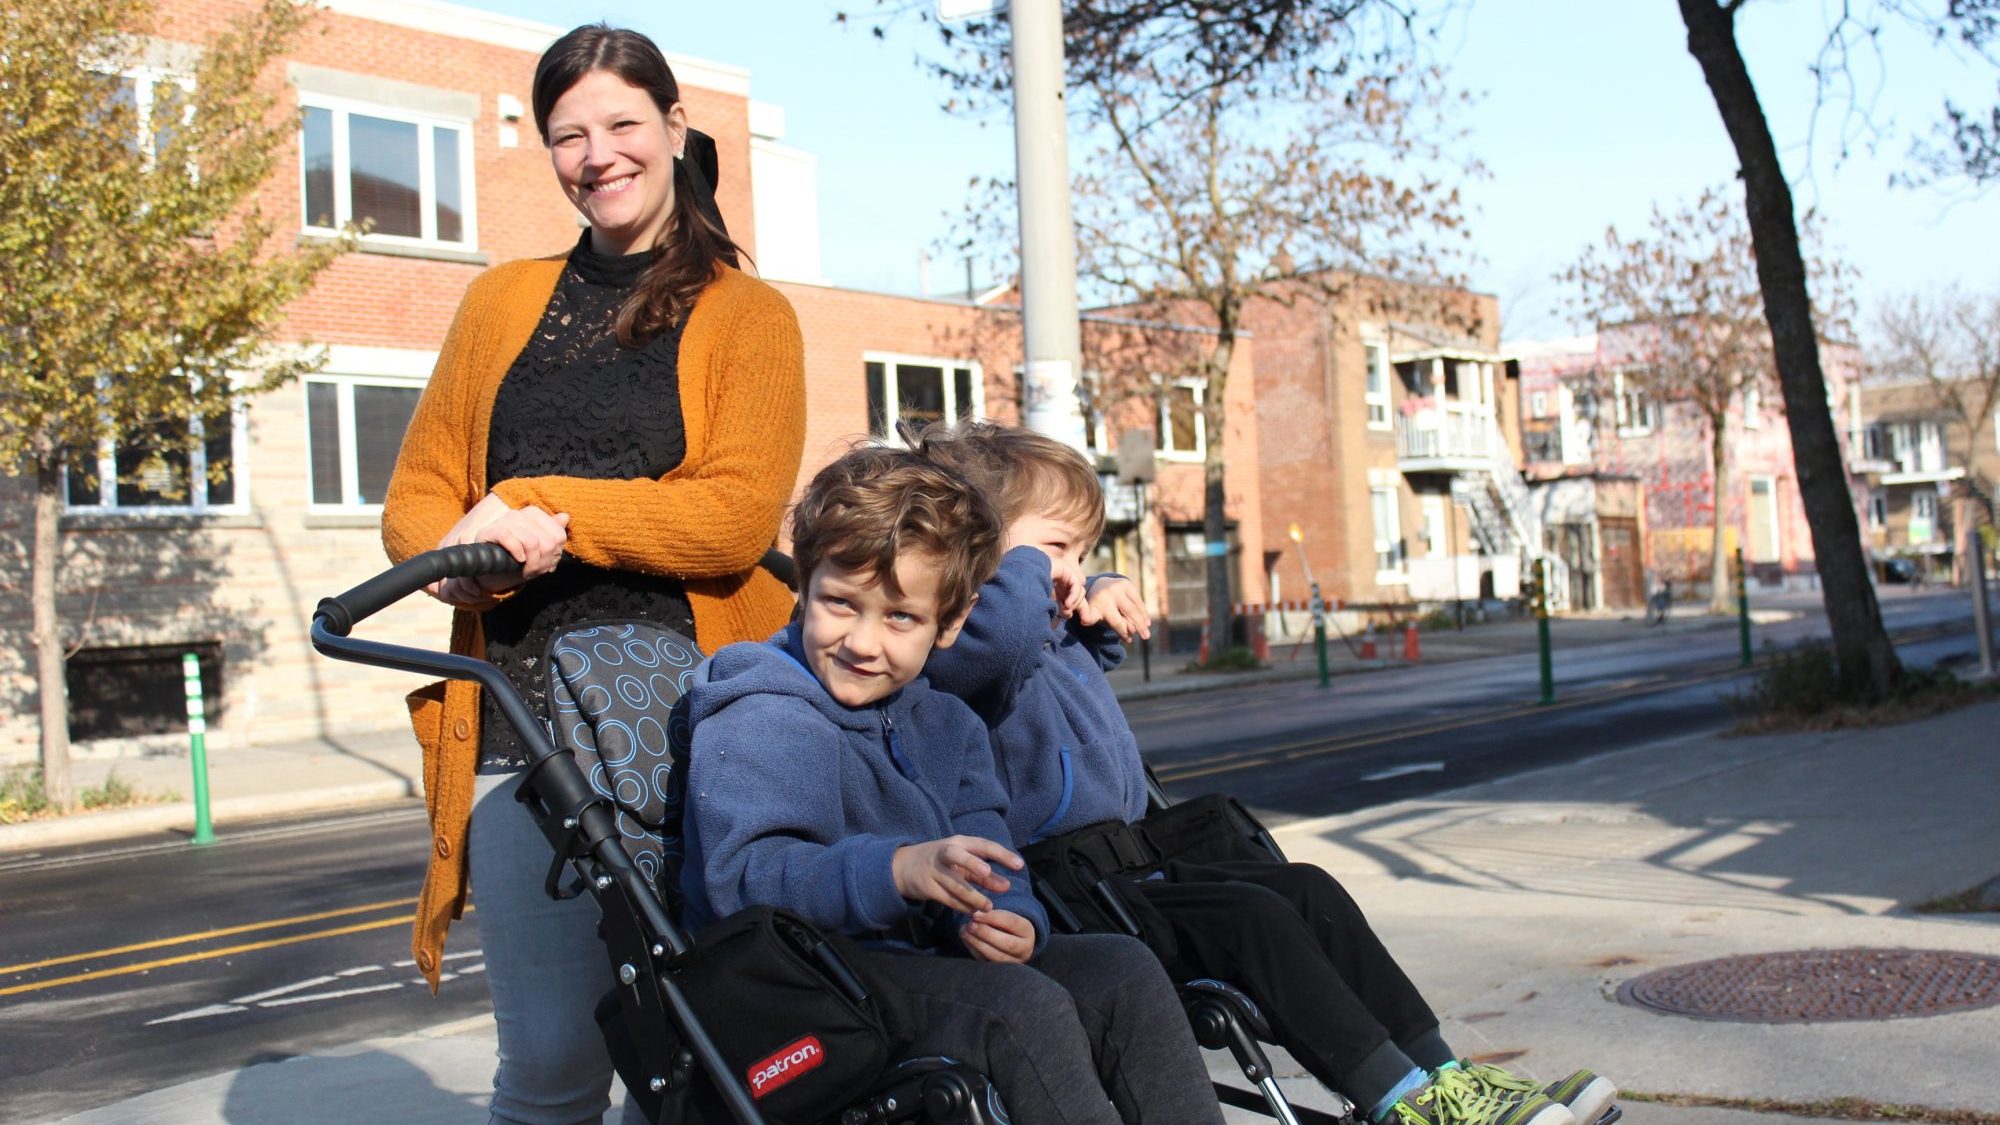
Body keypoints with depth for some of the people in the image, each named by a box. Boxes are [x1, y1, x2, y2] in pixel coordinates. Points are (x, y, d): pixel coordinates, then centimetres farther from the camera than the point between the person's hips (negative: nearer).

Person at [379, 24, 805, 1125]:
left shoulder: (749, 314, 7)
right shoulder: (502, 303, 18)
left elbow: (737, 516, -7)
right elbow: (415, 497, 15)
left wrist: (542, 508, -14)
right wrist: (470, 555, -8)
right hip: (522, 733, 2)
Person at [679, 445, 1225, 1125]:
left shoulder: (946, 725, 17)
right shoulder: (755, 720, -9)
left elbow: (983, 868, 9)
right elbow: (743, 875, -23)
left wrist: (1006, 921, -16)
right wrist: (898, 870, -36)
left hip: (924, 958, 8)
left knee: (1125, 971, -7)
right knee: (1024, 1006, -28)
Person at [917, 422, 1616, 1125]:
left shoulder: (1059, 642, 20)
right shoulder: (967, 651, -14)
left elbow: (1103, 642, 44)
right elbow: (1005, 630, -40)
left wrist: (1105, 594, 18)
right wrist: (1019, 557, -17)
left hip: (1128, 869, 11)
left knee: (1307, 889, 4)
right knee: (1253, 917, -23)